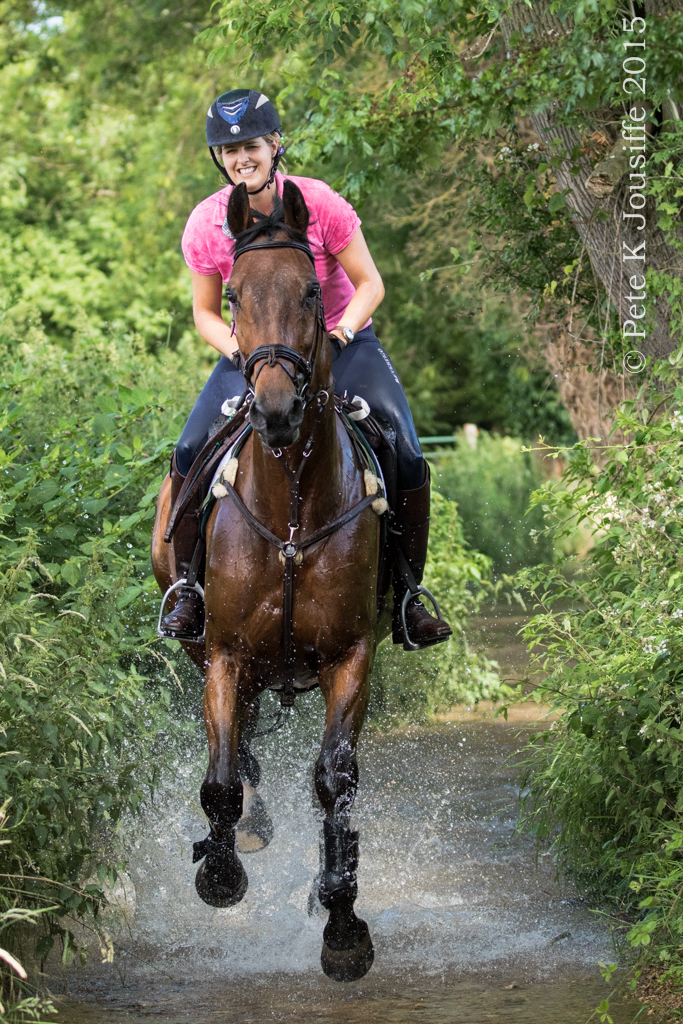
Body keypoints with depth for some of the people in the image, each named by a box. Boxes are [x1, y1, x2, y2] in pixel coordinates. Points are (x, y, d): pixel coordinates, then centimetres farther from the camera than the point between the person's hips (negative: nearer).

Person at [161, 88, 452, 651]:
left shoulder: (319, 203, -18)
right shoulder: (206, 224, -11)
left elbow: (369, 285, -9)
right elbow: (205, 312, 1)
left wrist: (342, 332, -26)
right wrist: (237, 348, -18)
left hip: (340, 339, -1)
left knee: (408, 457, -20)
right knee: (191, 452, -20)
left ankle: (407, 594, -1)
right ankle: (189, 589, -1)